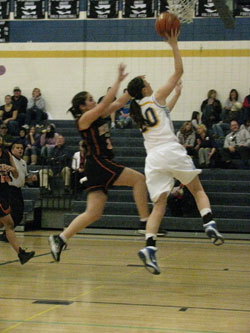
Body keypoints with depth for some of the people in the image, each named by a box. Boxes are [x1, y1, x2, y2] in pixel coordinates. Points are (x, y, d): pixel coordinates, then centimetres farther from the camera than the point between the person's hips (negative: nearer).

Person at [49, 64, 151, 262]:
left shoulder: (99, 117, 17)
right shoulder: (84, 119, -6)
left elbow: (119, 103, 18)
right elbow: (106, 103, -17)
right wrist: (118, 81, -14)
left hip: (103, 166, 9)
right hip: (98, 165, -9)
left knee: (94, 213, 3)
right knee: (139, 179, -9)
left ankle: (60, 239, 2)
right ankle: (145, 221, -9)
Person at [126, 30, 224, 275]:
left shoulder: (138, 109, 19)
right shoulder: (155, 98, 4)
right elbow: (179, 71, 5)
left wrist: (176, 96, 45)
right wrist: (174, 45, 11)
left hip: (153, 158, 4)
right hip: (171, 151, -4)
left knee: (159, 205, 0)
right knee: (197, 190, 12)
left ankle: (149, 246, -20)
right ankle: (209, 224, -13)